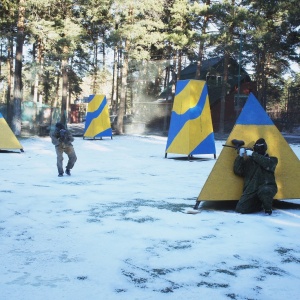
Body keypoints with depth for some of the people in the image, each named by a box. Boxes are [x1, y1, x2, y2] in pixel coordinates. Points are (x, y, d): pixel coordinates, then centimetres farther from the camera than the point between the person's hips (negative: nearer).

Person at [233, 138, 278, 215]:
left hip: (267, 187, -3)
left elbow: (267, 164, -16)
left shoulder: (272, 160, 8)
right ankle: (258, 205, 16)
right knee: (240, 209, -14)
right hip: (251, 191, 3)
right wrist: (240, 156, -6)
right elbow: (237, 171, 4)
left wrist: (253, 154, -14)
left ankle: (268, 208, -10)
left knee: (264, 191, -41)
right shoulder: (248, 161, 14)